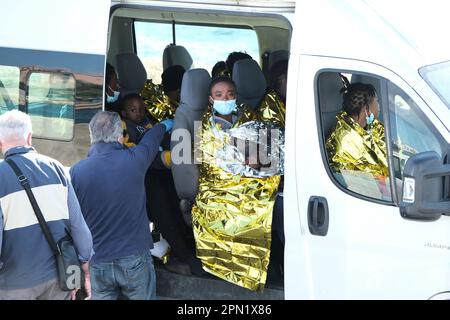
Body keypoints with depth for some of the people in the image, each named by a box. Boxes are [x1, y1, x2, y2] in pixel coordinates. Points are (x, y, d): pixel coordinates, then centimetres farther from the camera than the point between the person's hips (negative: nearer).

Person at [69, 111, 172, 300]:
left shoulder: (76, 172, -10)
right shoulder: (134, 160, -9)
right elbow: (150, 140, 15)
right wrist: (163, 126, 37)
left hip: (97, 263, 1)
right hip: (134, 258, -1)